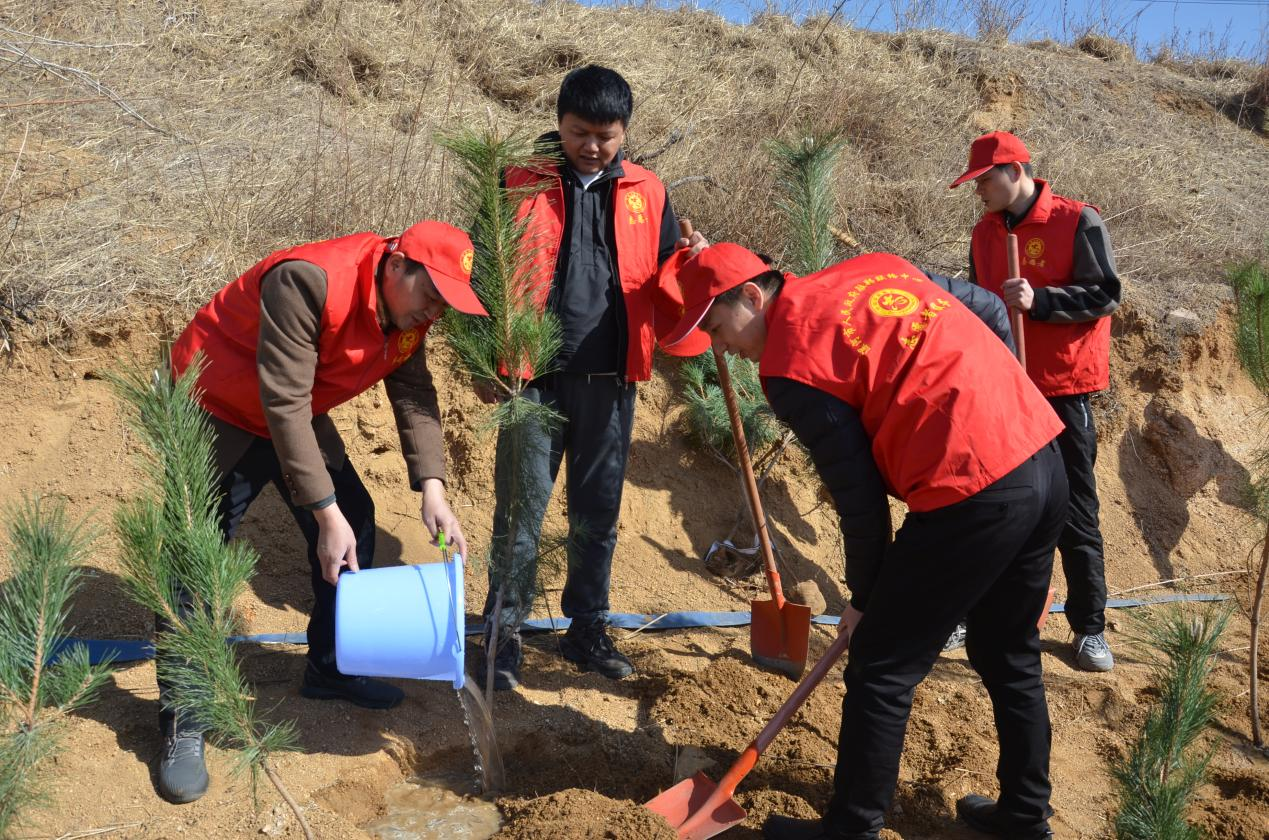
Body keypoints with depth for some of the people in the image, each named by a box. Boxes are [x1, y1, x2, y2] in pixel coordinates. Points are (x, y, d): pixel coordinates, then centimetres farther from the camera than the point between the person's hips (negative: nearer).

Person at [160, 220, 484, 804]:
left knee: (355, 525, 6)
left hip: (296, 417, 8)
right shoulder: (309, 281, -35)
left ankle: (330, 669, 23)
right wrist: (325, 512, -35)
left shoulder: (409, 307, -10)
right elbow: (284, 404, -35)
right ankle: (182, 723, 4)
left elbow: (414, 394, -11)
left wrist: (431, 488, -25)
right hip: (216, 412, -7)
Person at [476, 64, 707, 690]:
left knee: (598, 511, 12)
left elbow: (661, 285, 11)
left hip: (609, 379, 3)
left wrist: (689, 264, -12)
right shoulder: (521, 184, 1)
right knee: (520, 509, 2)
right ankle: (504, 634, 16)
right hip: (534, 377, -2)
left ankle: (587, 630, 26)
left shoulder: (646, 193, 8)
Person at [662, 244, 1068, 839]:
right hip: (1044, 460, 9)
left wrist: (863, 599, 8)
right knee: (1010, 658, 24)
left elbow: (858, 496, -6)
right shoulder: (874, 268, 14)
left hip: (974, 495, -9)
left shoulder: (790, 362, -8)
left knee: (880, 670, 5)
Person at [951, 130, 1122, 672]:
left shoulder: (1078, 222, -8)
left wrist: (1038, 301, -25)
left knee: (1074, 512, -1)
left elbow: (1105, 295, -12)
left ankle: (1090, 627, 11)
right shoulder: (985, 233, 10)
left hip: (1063, 388, -5)